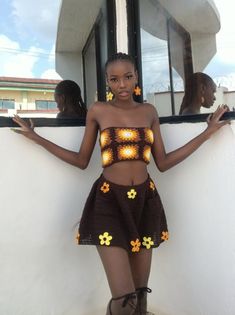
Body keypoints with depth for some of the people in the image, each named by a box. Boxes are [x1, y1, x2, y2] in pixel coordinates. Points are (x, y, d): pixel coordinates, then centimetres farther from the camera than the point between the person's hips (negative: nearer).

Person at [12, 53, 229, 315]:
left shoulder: (149, 111, 8)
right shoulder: (97, 111, 1)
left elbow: (163, 163, 7)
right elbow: (81, 161, 6)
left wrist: (207, 133, 9)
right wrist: (35, 137, 4)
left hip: (145, 201, 3)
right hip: (109, 202, -3)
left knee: (140, 292, 12)